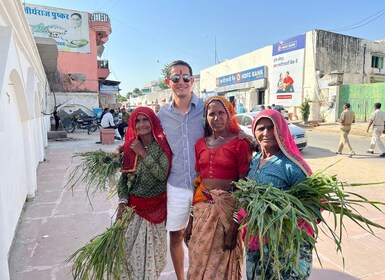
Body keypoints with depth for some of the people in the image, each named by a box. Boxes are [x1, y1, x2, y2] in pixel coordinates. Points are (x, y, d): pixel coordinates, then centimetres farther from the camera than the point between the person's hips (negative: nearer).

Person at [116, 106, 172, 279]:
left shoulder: (162, 145, -9)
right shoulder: (129, 146, 0)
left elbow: (162, 174, -19)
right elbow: (123, 177, 2)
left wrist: (143, 153, -19)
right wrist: (122, 202, -9)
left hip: (157, 206, -2)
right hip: (134, 205, 2)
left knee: (154, 249, 12)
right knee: (132, 248, 9)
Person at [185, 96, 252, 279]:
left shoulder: (240, 143, -8)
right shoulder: (200, 144, 6)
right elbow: (196, 183, 9)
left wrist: (235, 227, -14)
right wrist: (190, 220, 9)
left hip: (227, 208, -4)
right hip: (202, 208, 5)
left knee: (223, 265, 11)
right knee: (198, 263, 17)